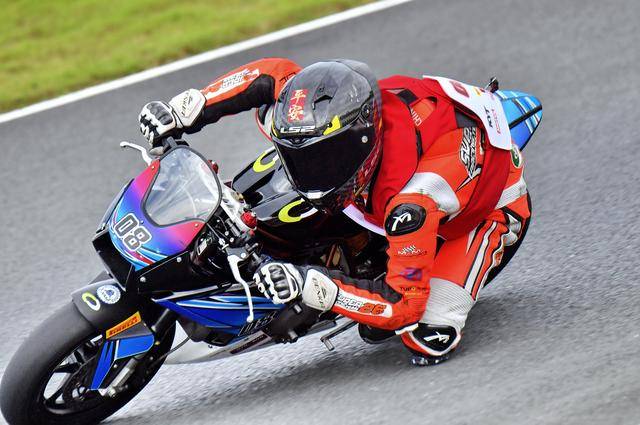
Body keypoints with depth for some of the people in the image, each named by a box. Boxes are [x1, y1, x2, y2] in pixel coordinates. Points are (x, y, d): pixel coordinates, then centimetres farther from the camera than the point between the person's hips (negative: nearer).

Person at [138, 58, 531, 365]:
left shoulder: (412, 200, -46)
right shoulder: (340, 112, -28)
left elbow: (404, 305, -42)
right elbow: (276, 74, -11)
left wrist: (311, 285, -51)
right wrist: (187, 110, -22)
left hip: (495, 203, -6)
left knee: (427, 340, -21)